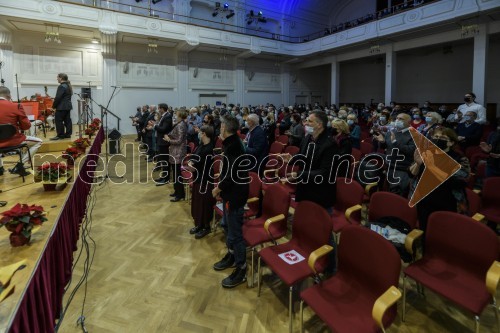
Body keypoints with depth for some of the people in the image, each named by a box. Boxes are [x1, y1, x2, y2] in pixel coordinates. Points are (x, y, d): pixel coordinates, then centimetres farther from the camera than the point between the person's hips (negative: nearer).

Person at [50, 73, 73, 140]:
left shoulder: (61, 86, -15)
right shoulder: (68, 86, 13)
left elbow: (58, 97, -18)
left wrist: (54, 106, -8)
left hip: (61, 107, -9)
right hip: (68, 106, 9)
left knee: (59, 121, -4)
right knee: (67, 120, 9)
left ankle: (60, 135, -2)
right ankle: (68, 134, 13)